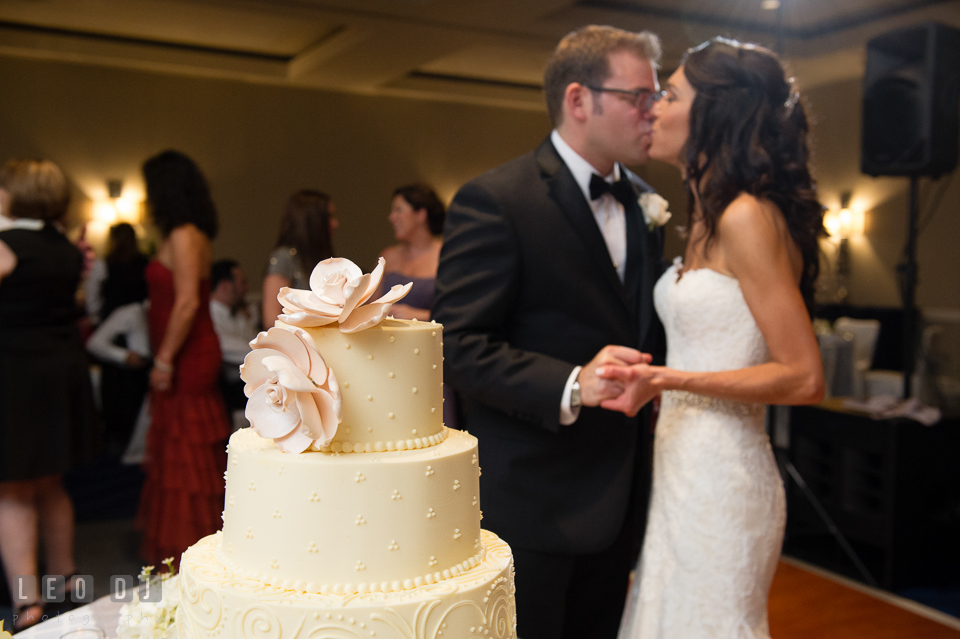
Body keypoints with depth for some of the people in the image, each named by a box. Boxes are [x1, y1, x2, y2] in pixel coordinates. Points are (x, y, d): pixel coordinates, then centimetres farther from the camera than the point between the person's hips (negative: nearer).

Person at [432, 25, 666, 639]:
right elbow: (459, 347, -20)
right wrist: (569, 385, -30)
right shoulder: (494, 201, -15)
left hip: (619, 493, 7)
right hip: (533, 504, -7)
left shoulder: (642, 200, 9)